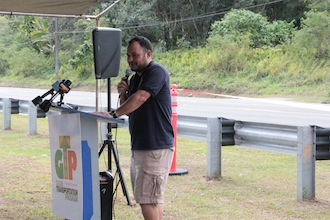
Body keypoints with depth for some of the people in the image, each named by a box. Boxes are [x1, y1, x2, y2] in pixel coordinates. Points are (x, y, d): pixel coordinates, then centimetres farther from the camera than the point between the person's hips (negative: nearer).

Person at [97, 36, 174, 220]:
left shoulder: (157, 72, -11)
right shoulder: (135, 78, 19)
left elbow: (140, 98, -24)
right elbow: (130, 110, 21)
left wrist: (114, 114, -28)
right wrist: (123, 93, 3)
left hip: (156, 147, -9)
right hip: (139, 146, 10)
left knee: (148, 198, -11)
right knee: (153, 197, 12)